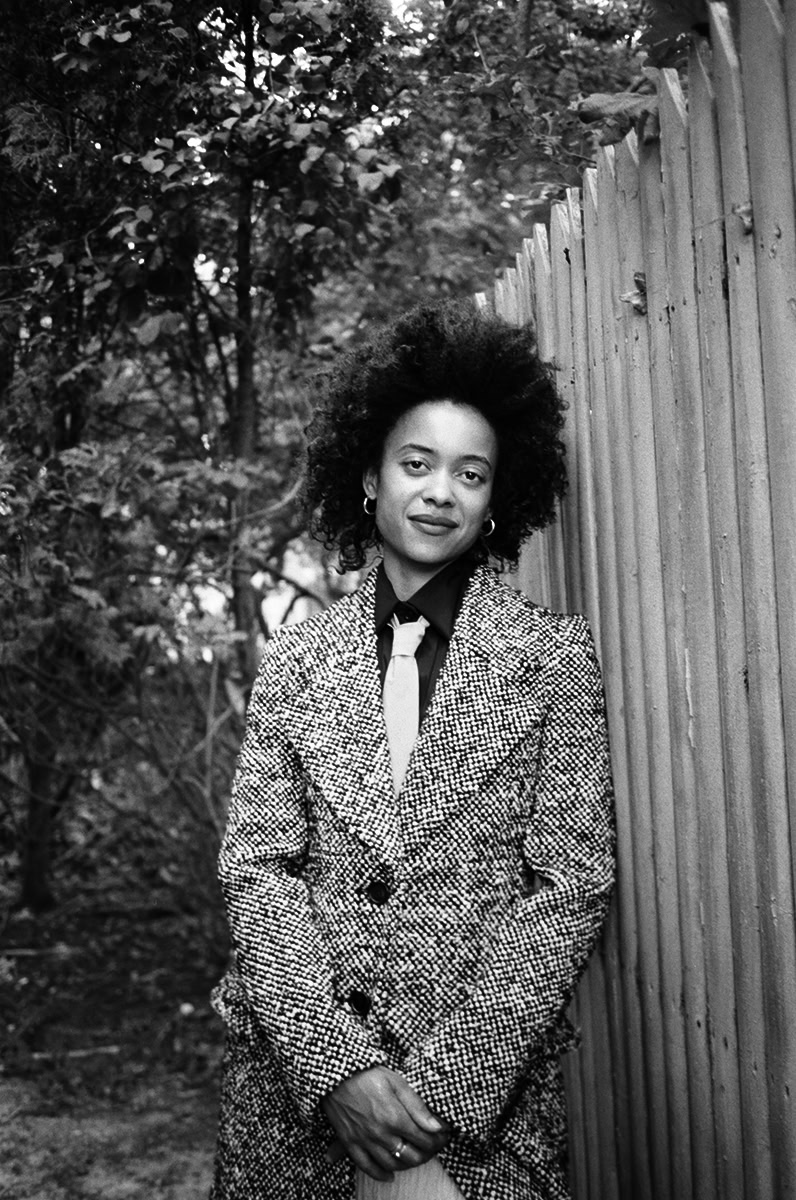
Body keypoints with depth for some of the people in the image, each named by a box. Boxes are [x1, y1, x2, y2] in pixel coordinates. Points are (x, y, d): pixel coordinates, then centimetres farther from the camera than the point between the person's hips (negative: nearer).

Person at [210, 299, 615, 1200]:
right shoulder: (294, 659, 4)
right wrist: (338, 1063, -13)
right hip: (292, 1075, 2)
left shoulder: (553, 655, -1)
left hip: (487, 1092, -1)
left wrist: (440, 1086, -14)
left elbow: (572, 886, -5)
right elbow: (255, 866, 0)